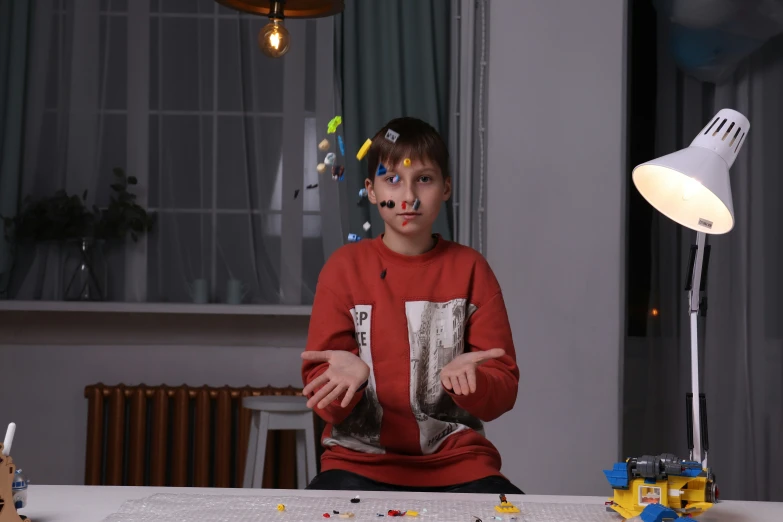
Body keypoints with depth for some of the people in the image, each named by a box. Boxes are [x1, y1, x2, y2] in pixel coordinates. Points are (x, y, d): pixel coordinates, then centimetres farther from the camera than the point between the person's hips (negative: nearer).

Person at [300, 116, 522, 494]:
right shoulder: (345, 266, 3)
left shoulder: (470, 269, 4)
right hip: (360, 460, -1)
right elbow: (322, 396, 1)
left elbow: (504, 390, 2)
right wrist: (347, 374, -22)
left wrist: (469, 378, -20)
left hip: (457, 462, 1)